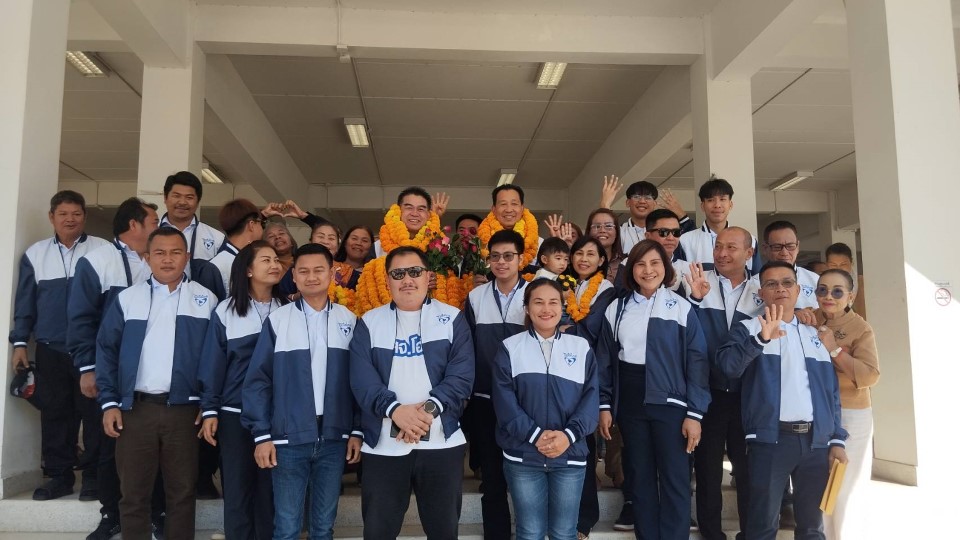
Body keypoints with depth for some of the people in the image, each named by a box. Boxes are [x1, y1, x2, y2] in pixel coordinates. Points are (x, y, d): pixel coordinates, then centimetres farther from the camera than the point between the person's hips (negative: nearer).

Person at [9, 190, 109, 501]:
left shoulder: (103, 251, -1)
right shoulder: (35, 254, 8)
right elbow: (25, 302, 11)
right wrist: (19, 342, 6)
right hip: (50, 349, 3)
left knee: (92, 412, 2)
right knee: (54, 413, 8)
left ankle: (93, 474, 12)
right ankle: (59, 475, 19)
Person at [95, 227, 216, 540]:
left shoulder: (206, 301, 4)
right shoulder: (127, 299, 6)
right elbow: (106, 350, 5)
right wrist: (109, 402, -2)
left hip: (184, 409, 0)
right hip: (135, 408, 1)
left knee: (182, 493, 8)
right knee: (133, 494, 8)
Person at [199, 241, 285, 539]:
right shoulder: (226, 310, -1)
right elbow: (213, 362, 0)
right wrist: (209, 410, -4)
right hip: (235, 413, -1)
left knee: (270, 489, 8)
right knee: (237, 489, 7)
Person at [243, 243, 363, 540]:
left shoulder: (349, 321, 4)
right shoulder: (277, 320, -1)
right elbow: (258, 380, -1)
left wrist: (358, 431, 2)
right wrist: (261, 435, -5)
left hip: (334, 438, 2)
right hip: (288, 438, -1)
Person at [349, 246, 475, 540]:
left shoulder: (453, 318, 5)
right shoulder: (369, 322, 7)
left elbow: (462, 374, -5)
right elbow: (361, 377, -4)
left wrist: (429, 408, -19)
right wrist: (395, 409, -20)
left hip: (441, 441, 0)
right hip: (383, 444, 1)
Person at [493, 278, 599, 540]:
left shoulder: (581, 347, 7)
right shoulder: (509, 348, 3)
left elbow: (591, 397, 0)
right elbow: (504, 400, -5)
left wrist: (569, 434, -16)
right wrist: (535, 435, -17)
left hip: (570, 454, 1)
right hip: (523, 455, -1)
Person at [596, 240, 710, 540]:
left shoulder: (682, 308, -2)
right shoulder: (616, 309, 6)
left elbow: (697, 362, -4)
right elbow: (605, 360, 8)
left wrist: (695, 412, -9)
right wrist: (604, 405, 3)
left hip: (670, 402, -2)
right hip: (630, 403, 3)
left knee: (674, 480, 2)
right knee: (640, 477, 12)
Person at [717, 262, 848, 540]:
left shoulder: (816, 335, 17)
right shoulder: (748, 329, 2)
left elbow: (831, 390, 16)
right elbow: (728, 365, -17)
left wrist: (837, 439, 8)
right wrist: (761, 339, -32)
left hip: (816, 440, 4)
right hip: (770, 439, -4)